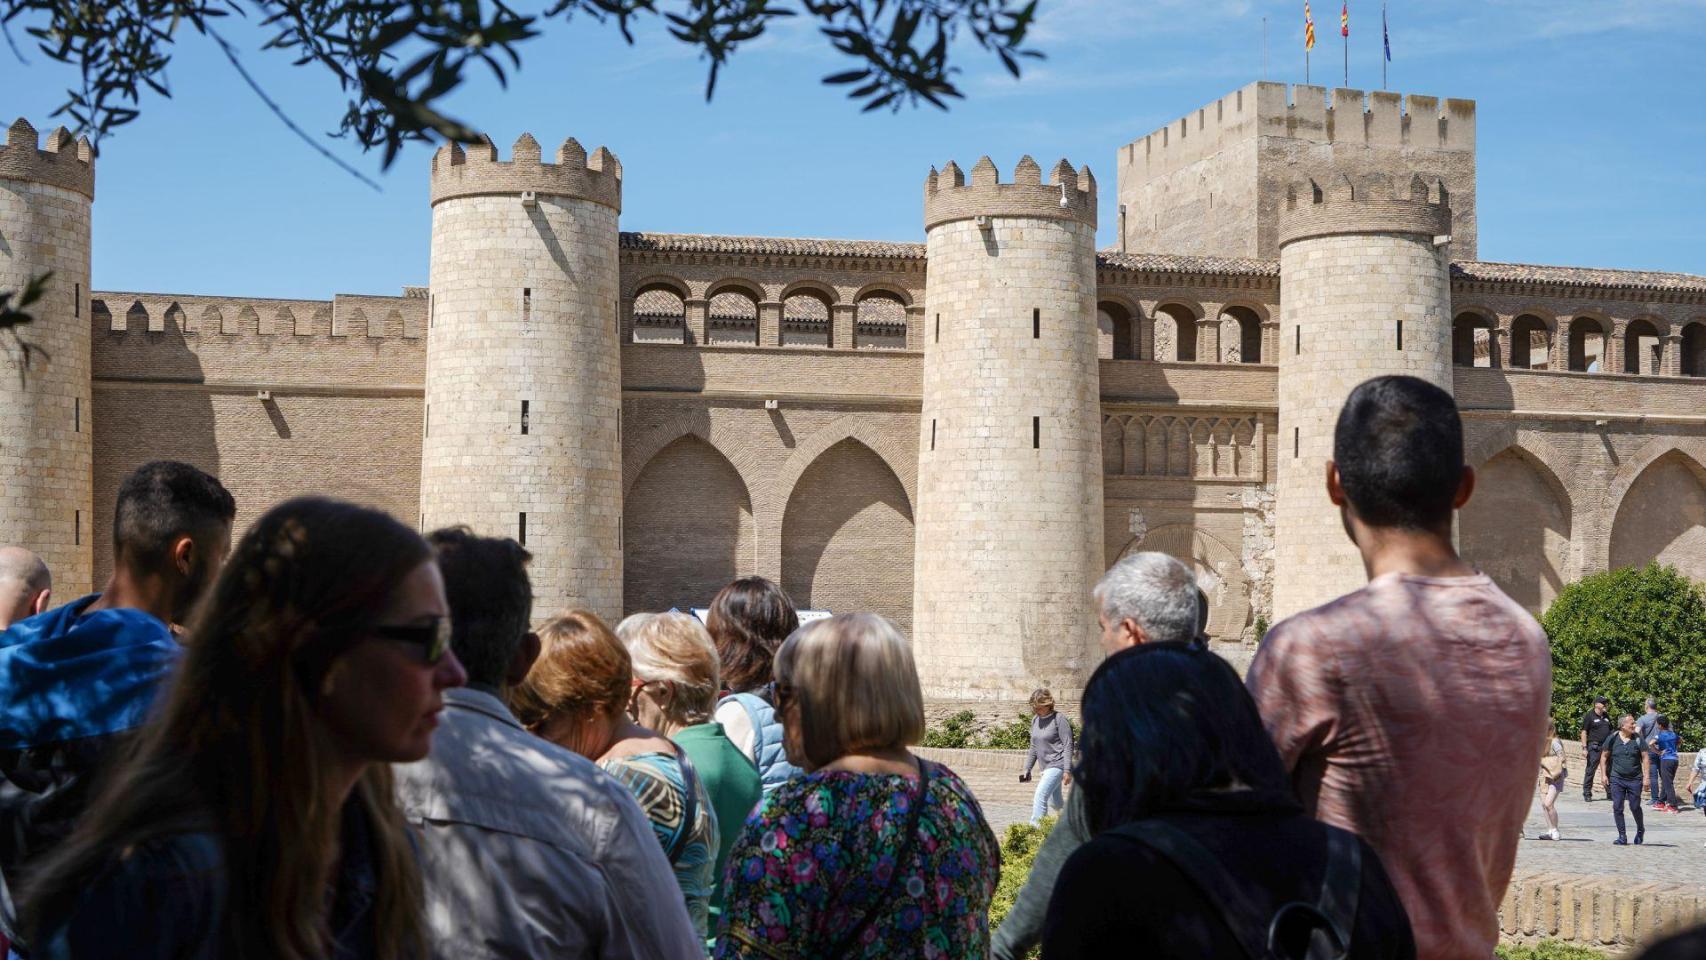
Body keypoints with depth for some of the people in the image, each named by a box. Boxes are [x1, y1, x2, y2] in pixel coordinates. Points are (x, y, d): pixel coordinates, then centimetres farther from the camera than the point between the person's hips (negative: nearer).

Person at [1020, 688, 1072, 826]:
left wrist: (1067, 770, -18)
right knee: (1056, 802, 17)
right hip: (1046, 767, 8)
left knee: (1040, 796, -20)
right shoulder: (1035, 720, 10)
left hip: (1057, 765, -8)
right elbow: (1034, 747, 18)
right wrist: (1027, 769, 14)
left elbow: (1068, 745, -13)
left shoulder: (1059, 719, -11)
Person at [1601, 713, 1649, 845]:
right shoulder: (1612, 739, -1)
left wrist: (1645, 776, -5)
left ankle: (1640, 830, 29)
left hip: (1635, 779, -1)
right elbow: (1604, 756, 7)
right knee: (1617, 808, -1)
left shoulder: (1638, 739, -1)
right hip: (1617, 779, 1)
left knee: (1635, 807, 3)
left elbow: (1645, 757, 1)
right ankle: (1622, 836, 8)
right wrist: (1604, 775, 2)